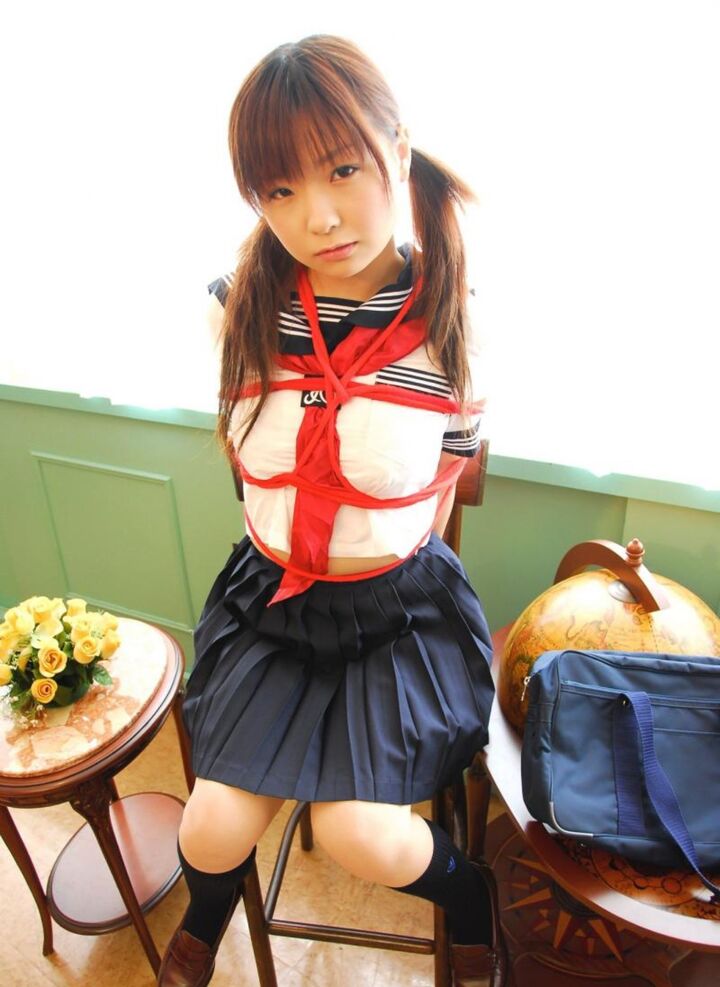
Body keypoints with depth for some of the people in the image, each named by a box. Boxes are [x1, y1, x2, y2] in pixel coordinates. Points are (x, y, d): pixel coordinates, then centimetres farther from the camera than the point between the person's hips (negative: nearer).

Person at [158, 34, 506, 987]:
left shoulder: (453, 331, -15)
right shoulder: (245, 312, -9)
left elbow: (431, 501, -2)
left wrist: (382, 571, 5)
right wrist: (290, 559, 11)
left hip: (399, 603, -2)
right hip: (270, 591, 3)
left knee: (362, 837, -12)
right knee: (216, 829, -2)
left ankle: (474, 901, 27)